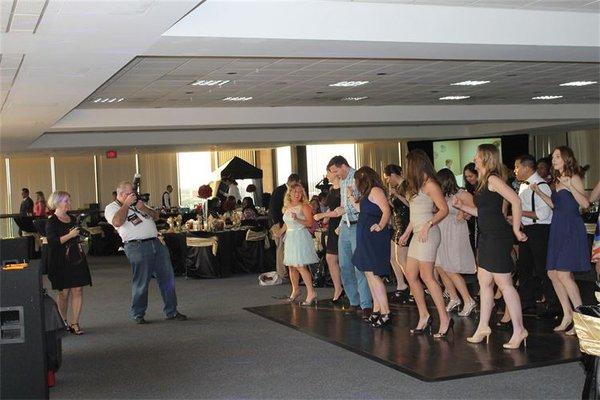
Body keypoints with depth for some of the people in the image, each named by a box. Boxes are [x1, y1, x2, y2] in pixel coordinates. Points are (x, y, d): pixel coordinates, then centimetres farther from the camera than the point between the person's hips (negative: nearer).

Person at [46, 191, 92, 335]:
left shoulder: (72, 219, 15)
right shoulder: (52, 222, -6)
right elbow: (52, 242, -18)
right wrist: (69, 235, -19)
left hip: (76, 260, 6)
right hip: (60, 262, -6)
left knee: (78, 290, -1)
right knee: (64, 293, -1)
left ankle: (74, 323, 3)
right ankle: (63, 322, 16)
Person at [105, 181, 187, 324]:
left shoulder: (137, 203, 24)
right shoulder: (111, 208, 3)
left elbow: (156, 216, 22)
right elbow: (117, 222, -19)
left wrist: (144, 209, 3)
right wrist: (126, 204, -9)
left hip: (156, 243, 7)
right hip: (137, 246, -7)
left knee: (167, 277, 6)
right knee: (141, 282, -6)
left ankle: (172, 312, 15)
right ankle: (137, 314, 11)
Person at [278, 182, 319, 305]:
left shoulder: (304, 206, -6)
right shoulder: (287, 207, 13)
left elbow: (310, 223, -14)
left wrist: (297, 219, -25)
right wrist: (280, 233, 13)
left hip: (301, 237, -7)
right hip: (290, 238, 7)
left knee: (300, 266, -14)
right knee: (292, 266, 10)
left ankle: (311, 293, -13)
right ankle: (295, 290, 26)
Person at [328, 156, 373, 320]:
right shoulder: (342, 182, 17)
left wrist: (345, 210, -17)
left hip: (357, 226, -9)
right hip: (345, 227, 9)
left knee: (359, 267, -12)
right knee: (345, 266, 8)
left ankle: (366, 305, -9)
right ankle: (354, 302, 16)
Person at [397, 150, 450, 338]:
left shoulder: (430, 184, -9)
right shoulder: (416, 185, 18)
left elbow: (444, 209, -14)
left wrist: (428, 225, -23)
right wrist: (406, 233, 22)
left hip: (428, 234, -9)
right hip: (417, 235, 9)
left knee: (427, 276, -10)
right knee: (411, 275, 7)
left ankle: (445, 319, -6)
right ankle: (424, 316, 12)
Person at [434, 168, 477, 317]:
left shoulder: (462, 194, -8)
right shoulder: (442, 196, 10)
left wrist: (464, 214, -22)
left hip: (455, 236, -7)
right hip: (441, 235, 7)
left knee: (450, 270, -9)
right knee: (440, 268, 6)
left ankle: (469, 301, 0)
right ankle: (454, 299, 20)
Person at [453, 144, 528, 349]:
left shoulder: (493, 179, -13)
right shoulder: (485, 181, 16)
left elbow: (515, 201, -23)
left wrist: (515, 228, -19)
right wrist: (462, 206, 15)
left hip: (498, 236, -10)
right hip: (488, 236, 10)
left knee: (503, 283, -6)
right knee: (484, 281, 12)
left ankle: (519, 330, 0)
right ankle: (483, 327, 19)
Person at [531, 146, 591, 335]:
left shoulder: (574, 178, -8)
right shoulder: (557, 181, 15)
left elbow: (585, 203, -18)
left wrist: (569, 186, -27)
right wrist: (539, 192, 13)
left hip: (571, 229, -9)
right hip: (557, 229, 9)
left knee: (563, 274, -12)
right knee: (553, 273, 7)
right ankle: (568, 315, 16)